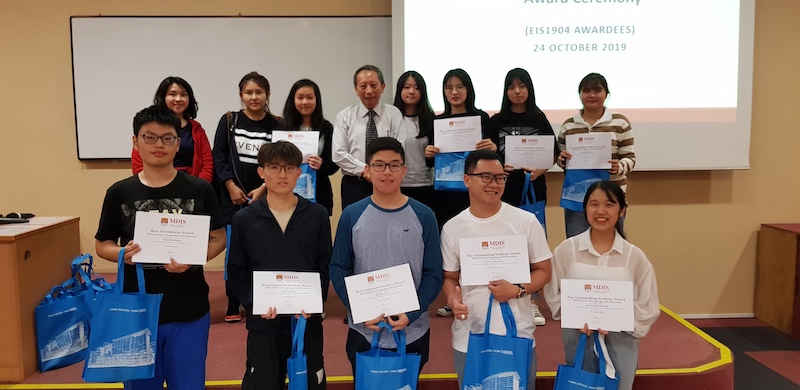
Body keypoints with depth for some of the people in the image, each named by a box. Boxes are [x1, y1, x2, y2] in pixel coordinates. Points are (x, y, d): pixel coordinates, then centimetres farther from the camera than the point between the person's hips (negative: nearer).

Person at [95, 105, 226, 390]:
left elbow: (218, 239, 0)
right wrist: (123, 254, -16)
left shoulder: (199, 189, -4)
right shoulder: (119, 192, -1)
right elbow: (102, 245, 6)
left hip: (189, 312, -1)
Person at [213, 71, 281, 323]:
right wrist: (231, 185, -9)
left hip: (264, 197, 0)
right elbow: (219, 156, 1)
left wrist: (263, 188, -10)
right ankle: (233, 306, 15)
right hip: (233, 197, 0)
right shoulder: (229, 121, 5)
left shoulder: (277, 125, 3)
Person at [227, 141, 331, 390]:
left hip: (308, 320, 1)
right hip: (263, 322, 0)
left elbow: (326, 266, 2)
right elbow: (236, 273, 1)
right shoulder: (244, 219, 1)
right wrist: (254, 303, -15)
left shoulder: (318, 215, 1)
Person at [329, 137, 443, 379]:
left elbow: (433, 273, -4)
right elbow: (339, 269, -1)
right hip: (364, 332, 0)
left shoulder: (423, 216, -4)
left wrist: (411, 314, -16)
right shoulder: (352, 215, -4)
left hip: (413, 332, 0)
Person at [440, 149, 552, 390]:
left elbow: (543, 271, 1)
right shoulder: (452, 228, 0)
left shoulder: (526, 221, -4)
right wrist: (452, 299, -14)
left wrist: (517, 290, -17)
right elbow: (450, 277, 7)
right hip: (469, 336, 1)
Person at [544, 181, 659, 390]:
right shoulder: (567, 249, -4)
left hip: (620, 338, 0)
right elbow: (553, 293, 0)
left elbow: (647, 305, 0)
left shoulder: (634, 255, -3)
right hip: (578, 335, 0)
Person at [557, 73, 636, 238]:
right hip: (576, 195, 1)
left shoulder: (620, 122, 1)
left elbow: (630, 158, 0)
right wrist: (562, 159, -9)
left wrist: (619, 166, -20)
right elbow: (561, 160, 13)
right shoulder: (568, 125, 7)